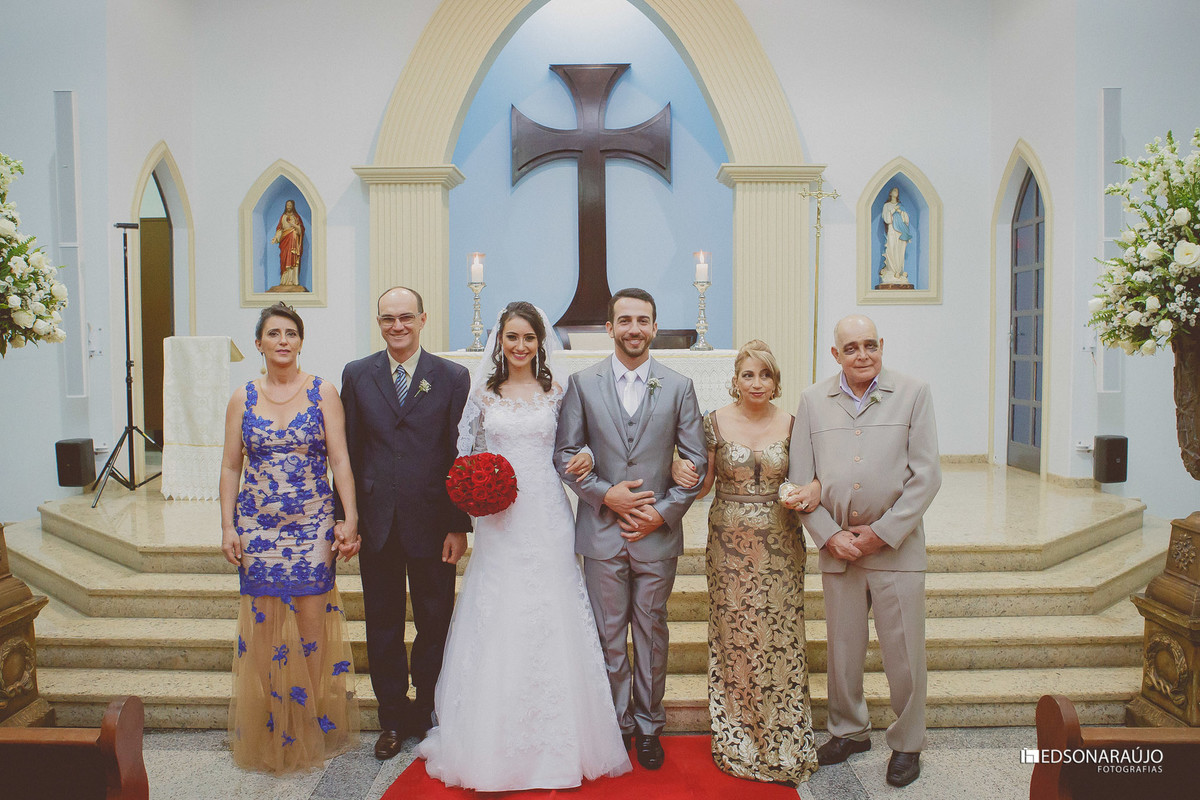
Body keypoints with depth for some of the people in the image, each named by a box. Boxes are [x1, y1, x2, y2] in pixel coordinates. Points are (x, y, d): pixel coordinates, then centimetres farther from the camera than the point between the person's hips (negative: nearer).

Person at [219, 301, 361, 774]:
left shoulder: (323, 393, 0)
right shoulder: (242, 398, 6)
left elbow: (340, 460, -3)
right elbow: (230, 467, 7)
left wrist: (350, 519, -10)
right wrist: (227, 527, 1)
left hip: (313, 526, -1)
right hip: (257, 527, 2)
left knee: (312, 622, 1)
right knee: (264, 624, 5)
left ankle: (314, 728, 19)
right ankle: (270, 735, 22)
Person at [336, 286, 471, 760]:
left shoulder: (453, 377, -2)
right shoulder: (356, 375, 5)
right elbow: (348, 453, 5)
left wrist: (459, 526, -7)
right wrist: (345, 518, -1)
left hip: (432, 524, -1)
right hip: (377, 525, 2)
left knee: (435, 626, 11)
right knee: (383, 627, 12)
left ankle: (428, 715, 30)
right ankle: (392, 720, 29)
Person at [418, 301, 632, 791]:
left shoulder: (555, 393, 5)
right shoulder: (482, 393, 4)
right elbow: (465, 452, 8)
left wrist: (582, 460, -7)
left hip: (547, 520, 0)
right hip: (499, 521, 0)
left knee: (549, 625, 3)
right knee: (496, 627, 4)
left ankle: (553, 742, 18)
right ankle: (494, 743, 20)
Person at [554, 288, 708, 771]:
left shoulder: (678, 387, 3)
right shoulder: (582, 384, 2)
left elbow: (697, 461, 2)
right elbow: (564, 454, 1)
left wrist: (664, 513, -7)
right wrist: (606, 494, -11)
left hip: (657, 532, 0)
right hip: (602, 532, 0)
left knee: (652, 635, 12)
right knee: (609, 637, 9)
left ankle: (649, 725, 29)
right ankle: (615, 723, 27)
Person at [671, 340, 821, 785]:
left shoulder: (791, 424, 2)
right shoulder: (716, 422, 0)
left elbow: (805, 477, 8)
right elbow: (703, 483, 4)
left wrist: (814, 488, -14)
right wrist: (681, 471, -16)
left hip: (780, 548, 1)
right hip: (730, 545, 0)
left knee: (780, 640, 5)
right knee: (734, 639, 5)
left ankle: (783, 744, 22)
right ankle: (738, 740, 22)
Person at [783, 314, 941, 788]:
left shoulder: (913, 394, 0)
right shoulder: (813, 400, 6)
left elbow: (926, 476, -4)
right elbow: (800, 479, 5)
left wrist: (882, 532, -9)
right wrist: (829, 535, -6)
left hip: (896, 546, -2)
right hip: (837, 547, 2)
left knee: (904, 651, 6)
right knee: (842, 648, 13)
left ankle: (907, 744, 27)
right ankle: (849, 731, 34)